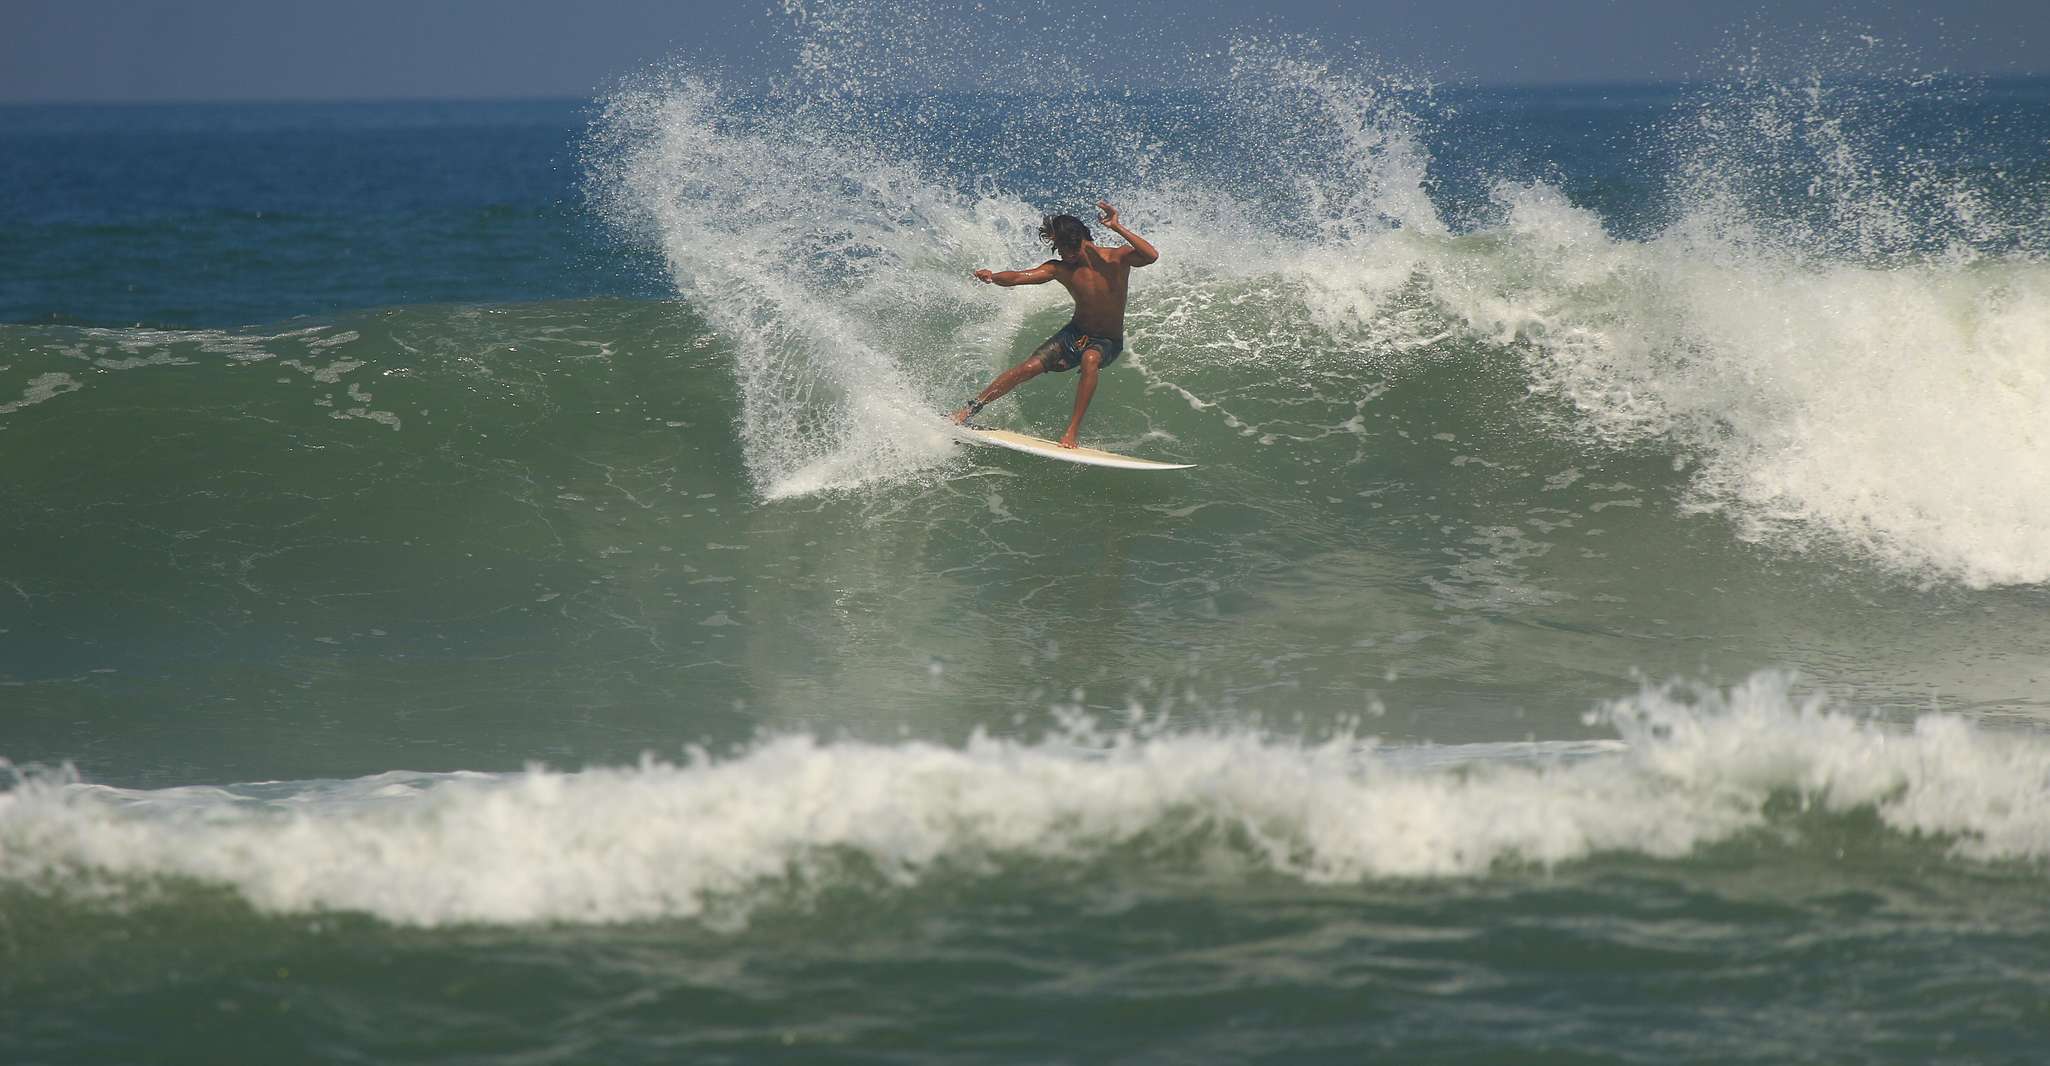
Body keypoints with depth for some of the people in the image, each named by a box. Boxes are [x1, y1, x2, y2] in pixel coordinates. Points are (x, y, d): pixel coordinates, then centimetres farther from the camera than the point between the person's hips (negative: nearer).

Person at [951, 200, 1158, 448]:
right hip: (1075, 334, 3)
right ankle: (968, 410, 1)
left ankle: (1072, 431, -32)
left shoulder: (1118, 258, -17)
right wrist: (992, 277, -43)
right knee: (1028, 368, -11)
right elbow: (1018, 277, -22)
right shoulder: (1059, 269, -12)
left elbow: (1151, 256, -35)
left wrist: (1118, 228, -38)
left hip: (1107, 343, -3)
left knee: (1090, 360, -36)